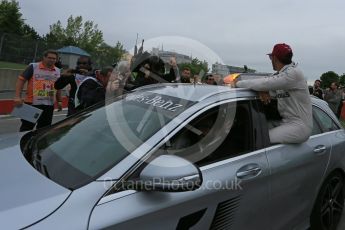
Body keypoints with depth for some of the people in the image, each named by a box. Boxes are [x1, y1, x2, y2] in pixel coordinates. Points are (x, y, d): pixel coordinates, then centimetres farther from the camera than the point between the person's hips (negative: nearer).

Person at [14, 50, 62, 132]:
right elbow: (21, 80, -6)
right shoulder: (33, 67, -3)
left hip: (49, 105, 4)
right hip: (32, 103, -4)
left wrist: (59, 101, 16)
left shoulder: (58, 71, 12)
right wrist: (18, 97, -14)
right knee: (26, 127, 2)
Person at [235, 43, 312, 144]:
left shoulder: (293, 73, -17)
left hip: (299, 126, -9)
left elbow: (265, 84, -24)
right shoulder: (280, 74, 12)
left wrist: (238, 83, -14)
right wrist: (262, 91, -13)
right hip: (286, 121, 9)